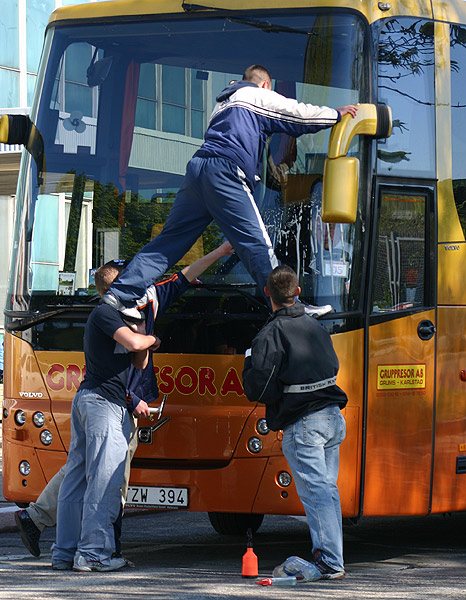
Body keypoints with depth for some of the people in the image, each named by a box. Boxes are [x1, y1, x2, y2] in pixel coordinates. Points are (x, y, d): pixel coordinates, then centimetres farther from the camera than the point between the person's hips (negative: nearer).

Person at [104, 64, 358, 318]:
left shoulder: (224, 103, 35)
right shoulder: (259, 96, 13)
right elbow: (297, 114, 11)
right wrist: (336, 114, 23)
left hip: (197, 167, 7)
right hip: (225, 173, -7)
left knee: (171, 238, 7)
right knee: (256, 243, -9)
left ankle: (121, 293, 2)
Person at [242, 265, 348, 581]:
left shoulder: (271, 334, -8)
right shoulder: (316, 327, 15)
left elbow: (257, 388, -15)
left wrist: (249, 363, 4)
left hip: (302, 424, -8)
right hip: (334, 417, 8)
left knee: (315, 490, -11)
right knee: (327, 488, 13)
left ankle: (328, 561, -16)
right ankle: (331, 558, 15)